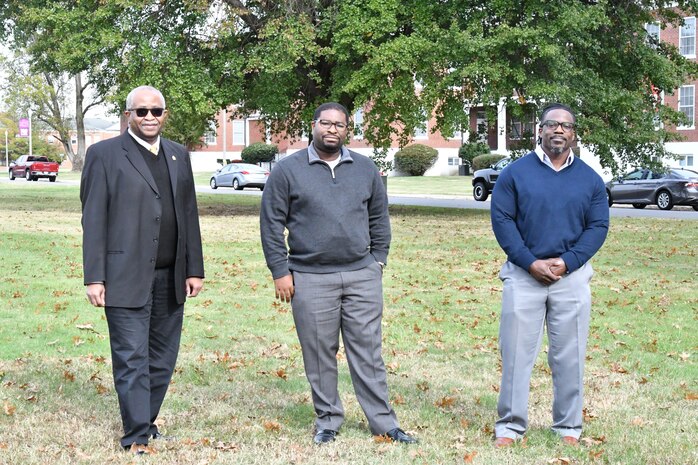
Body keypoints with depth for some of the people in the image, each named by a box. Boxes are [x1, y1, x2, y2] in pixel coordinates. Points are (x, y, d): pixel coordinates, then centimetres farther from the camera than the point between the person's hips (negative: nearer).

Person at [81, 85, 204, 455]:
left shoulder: (178, 155, 14)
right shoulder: (104, 154, -1)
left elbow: (189, 214, 15)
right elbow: (93, 220, -4)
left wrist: (194, 269, 10)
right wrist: (94, 278, -10)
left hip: (170, 279, 5)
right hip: (127, 277, -5)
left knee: (163, 359, 10)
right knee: (132, 359, -2)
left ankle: (147, 422, 23)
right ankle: (137, 437, 4)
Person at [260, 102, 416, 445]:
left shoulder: (365, 169, 9)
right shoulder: (288, 170, 0)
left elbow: (379, 220, 16)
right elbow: (271, 224, 0)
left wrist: (377, 261, 9)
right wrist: (280, 272, -4)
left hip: (362, 276, 2)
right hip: (311, 279, -2)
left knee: (368, 352, 5)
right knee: (320, 355, 5)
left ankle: (383, 423, 11)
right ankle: (327, 420, 19)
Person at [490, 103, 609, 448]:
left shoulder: (590, 179, 6)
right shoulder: (515, 173, 0)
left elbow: (598, 226, 4)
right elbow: (501, 219, -4)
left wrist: (566, 262, -10)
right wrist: (531, 263, -13)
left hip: (571, 277, 2)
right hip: (523, 275, -1)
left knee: (569, 356, 7)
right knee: (516, 352, 2)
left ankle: (569, 426, 18)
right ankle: (510, 424, 12)